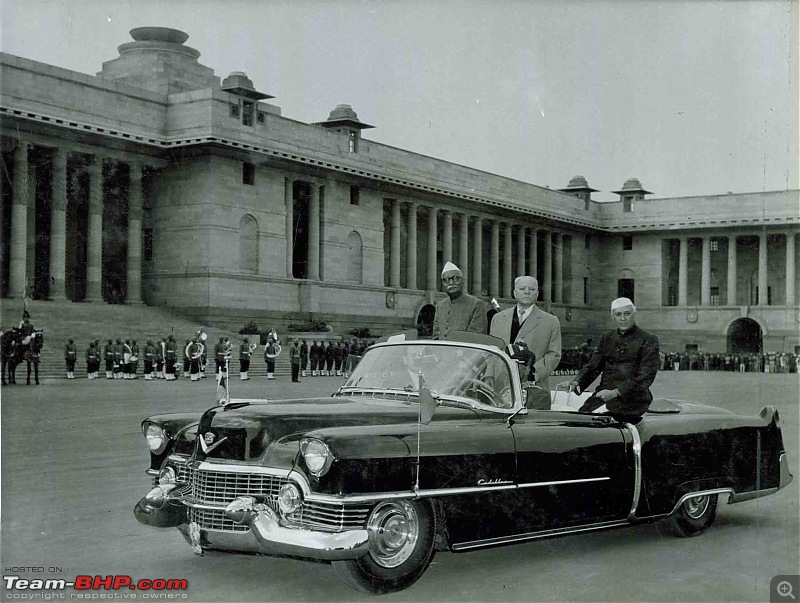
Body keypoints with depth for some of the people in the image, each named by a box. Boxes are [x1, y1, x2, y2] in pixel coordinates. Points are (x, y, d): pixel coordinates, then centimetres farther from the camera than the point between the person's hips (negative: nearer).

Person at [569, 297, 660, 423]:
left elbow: (646, 377, -7)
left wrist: (616, 392, -18)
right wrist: (577, 382, -8)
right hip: (604, 393, 5)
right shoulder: (607, 337, 19)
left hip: (632, 398, -5)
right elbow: (593, 366, 14)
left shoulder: (648, 340, 2)